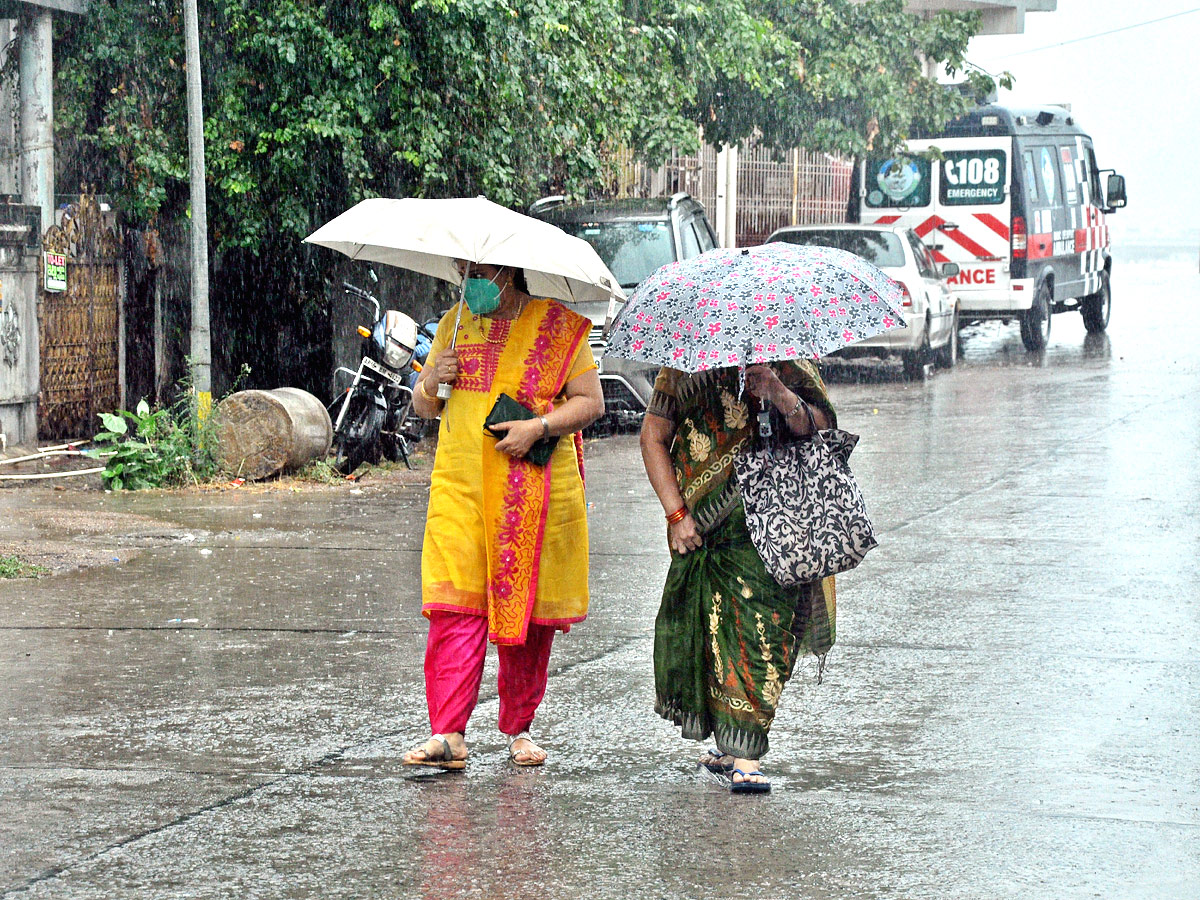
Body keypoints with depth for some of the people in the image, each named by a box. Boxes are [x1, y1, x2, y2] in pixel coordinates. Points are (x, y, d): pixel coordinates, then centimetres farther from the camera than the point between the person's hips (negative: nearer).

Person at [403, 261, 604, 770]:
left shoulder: (560, 327, 3)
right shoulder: (454, 326, 14)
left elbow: (591, 402, -1)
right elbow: (422, 408, 20)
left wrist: (538, 426, -15)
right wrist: (432, 382, -3)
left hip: (536, 493, -2)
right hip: (460, 486, 2)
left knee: (528, 609, 4)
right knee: (455, 606, -9)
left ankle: (519, 729, 18)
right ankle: (448, 734, -12)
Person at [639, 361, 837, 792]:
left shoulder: (789, 363, 7)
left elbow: (823, 429, -2)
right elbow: (653, 437, 11)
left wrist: (780, 396, -22)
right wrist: (676, 513, 2)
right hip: (702, 525, 0)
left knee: (763, 626, -9)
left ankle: (744, 755, -5)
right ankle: (735, 748, 3)